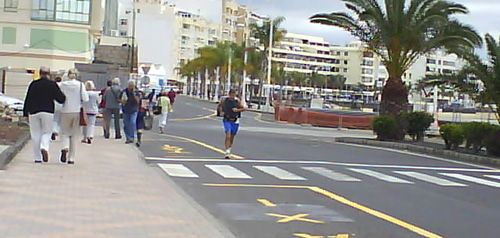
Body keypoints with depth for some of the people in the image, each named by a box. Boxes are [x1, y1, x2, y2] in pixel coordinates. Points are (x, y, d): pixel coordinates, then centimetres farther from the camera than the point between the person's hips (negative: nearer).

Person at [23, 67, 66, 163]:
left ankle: (37, 158, 7)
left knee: (36, 134, 7)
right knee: (46, 132, 8)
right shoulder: (52, 84, -2)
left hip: (34, 112, 1)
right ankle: (44, 147, -22)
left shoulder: (33, 84, 3)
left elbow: (28, 100, 4)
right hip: (48, 112, -1)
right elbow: (61, 99, -4)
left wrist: (26, 113, 10)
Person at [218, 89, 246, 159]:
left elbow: (244, 108, 1)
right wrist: (221, 112, -8)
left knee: (232, 137, 14)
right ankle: (227, 152, -19)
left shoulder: (237, 101, -6)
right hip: (227, 120, -2)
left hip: (235, 121, 2)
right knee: (228, 136, -18)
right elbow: (219, 106, 10)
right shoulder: (224, 100, -7)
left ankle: (229, 149, 37)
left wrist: (238, 110, -16)